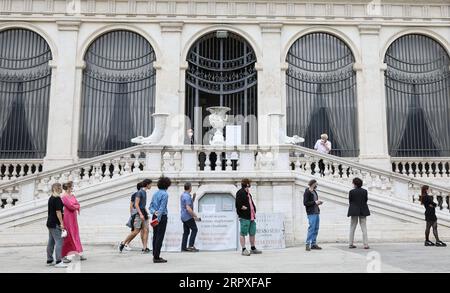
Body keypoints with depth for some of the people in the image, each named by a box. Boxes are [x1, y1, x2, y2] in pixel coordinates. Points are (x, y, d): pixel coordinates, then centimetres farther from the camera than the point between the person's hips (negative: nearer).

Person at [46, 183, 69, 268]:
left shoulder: (51, 198, 15)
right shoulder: (57, 198, -15)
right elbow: (58, 212, -19)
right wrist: (61, 223, -18)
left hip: (50, 223, 10)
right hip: (55, 224, -10)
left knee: (51, 242, 14)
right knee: (59, 242, -9)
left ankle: (49, 261, 20)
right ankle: (58, 262, -11)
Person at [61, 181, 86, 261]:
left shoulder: (72, 195, 12)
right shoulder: (64, 197, -13)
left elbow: (78, 204, 8)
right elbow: (71, 206, -19)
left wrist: (74, 206, -10)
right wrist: (76, 206, -1)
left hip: (73, 218, 8)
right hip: (68, 218, -8)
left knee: (75, 235, 11)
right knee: (67, 236, -3)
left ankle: (80, 254, 17)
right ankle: (64, 256, 6)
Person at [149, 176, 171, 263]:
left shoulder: (155, 193, 11)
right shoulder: (165, 194, -12)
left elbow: (151, 206, 8)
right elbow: (162, 208, -18)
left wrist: (154, 212, -7)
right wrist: (158, 219, -20)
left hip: (154, 216, 8)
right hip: (162, 217, -8)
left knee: (155, 236, 12)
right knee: (160, 237, -4)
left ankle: (155, 256, 20)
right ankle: (156, 257, -2)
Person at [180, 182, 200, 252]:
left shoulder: (183, 195, 13)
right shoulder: (187, 196, -18)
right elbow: (188, 208, -26)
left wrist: (193, 197, 10)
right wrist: (195, 216, -21)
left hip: (184, 217, 9)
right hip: (188, 217, -9)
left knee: (186, 231, 10)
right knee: (194, 229, -3)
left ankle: (183, 247, 10)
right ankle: (190, 246, -7)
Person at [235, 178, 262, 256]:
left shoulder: (248, 193, 19)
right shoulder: (240, 193, -10)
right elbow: (238, 205, -18)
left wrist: (254, 211, 12)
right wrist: (246, 209, -15)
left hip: (251, 216, 9)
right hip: (244, 217, -9)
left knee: (252, 233, 14)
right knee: (243, 233, -2)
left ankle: (253, 249, 24)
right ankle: (244, 250, 3)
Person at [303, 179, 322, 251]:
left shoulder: (314, 192, 18)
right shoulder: (307, 192, -8)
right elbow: (305, 203, -14)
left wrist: (318, 202, 6)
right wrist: (315, 202, -16)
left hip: (316, 212, 9)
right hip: (311, 213, -8)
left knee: (316, 229, 9)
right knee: (311, 228, -11)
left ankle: (313, 244, 15)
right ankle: (308, 244, -7)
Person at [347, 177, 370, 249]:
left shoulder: (351, 192, -8)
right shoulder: (365, 191, -1)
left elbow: (350, 202, -1)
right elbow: (366, 200, 6)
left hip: (354, 211, -1)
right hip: (363, 211, 2)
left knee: (352, 227, 8)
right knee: (364, 228, 5)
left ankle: (350, 244, 9)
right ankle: (366, 244, 0)